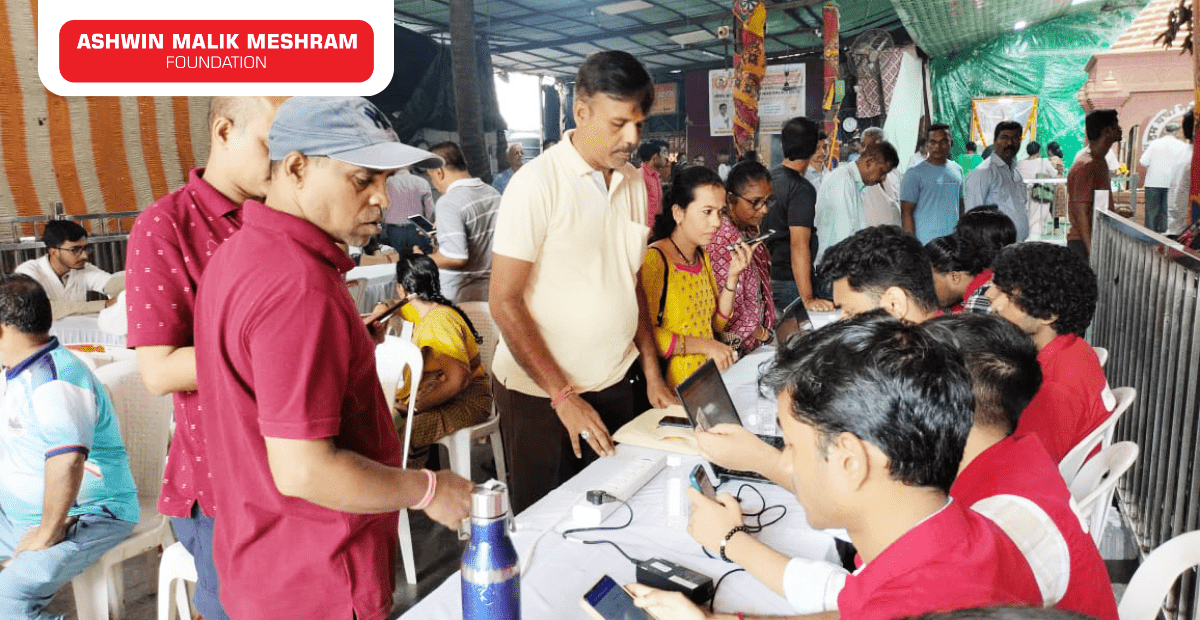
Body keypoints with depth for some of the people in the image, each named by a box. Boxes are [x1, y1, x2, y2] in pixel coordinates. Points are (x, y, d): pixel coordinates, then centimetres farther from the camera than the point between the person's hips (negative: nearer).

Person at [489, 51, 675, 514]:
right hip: (541, 394, -5)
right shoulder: (537, 184, -14)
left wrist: (652, 373, 8)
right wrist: (563, 396, -15)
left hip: (618, 384, 6)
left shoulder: (634, 183, 6)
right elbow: (505, 303, -14)